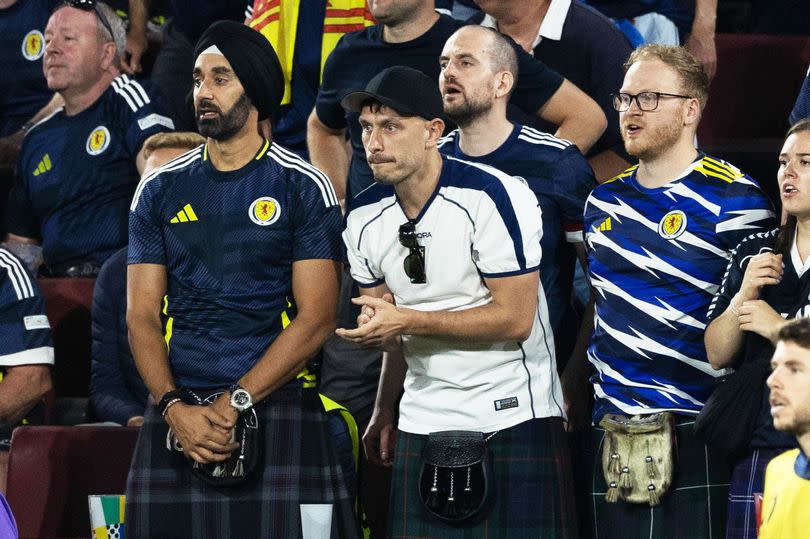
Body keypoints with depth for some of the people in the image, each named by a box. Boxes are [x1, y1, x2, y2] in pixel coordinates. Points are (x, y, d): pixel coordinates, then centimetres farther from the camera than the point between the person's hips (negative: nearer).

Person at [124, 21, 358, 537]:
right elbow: (142, 315, 7)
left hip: (276, 404, -3)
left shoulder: (303, 188, 2)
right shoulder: (161, 190, 11)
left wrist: (233, 406, -13)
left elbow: (316, 319, -5)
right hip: (175, 413, 3)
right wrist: (175, 407, -10)